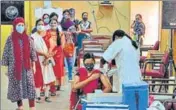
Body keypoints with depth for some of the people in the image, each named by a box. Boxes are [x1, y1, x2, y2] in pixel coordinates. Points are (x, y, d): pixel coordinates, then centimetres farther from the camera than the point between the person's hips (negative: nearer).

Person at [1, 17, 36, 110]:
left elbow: (32, 52, 8)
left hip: (27, 67, 1)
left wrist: (33, 65, 5)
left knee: (30, 86, -3)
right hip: (15, 68, -1)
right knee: (17, 87, 7)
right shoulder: (10, 39, -4)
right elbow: (6, 54, -2)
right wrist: (6, 68, -2)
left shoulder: (28, 39, 3)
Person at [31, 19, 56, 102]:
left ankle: (46, 96, 10)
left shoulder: (46, 35, 11)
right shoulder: (33, 36, -5)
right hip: (38, 59, -5)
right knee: (39, 78, -4)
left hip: (47, 59, 5)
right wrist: (45, 53, -15)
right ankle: (38, 97, 3)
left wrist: (49, 53, -9)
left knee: (48, 78, 3)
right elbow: (34, 49, -11)